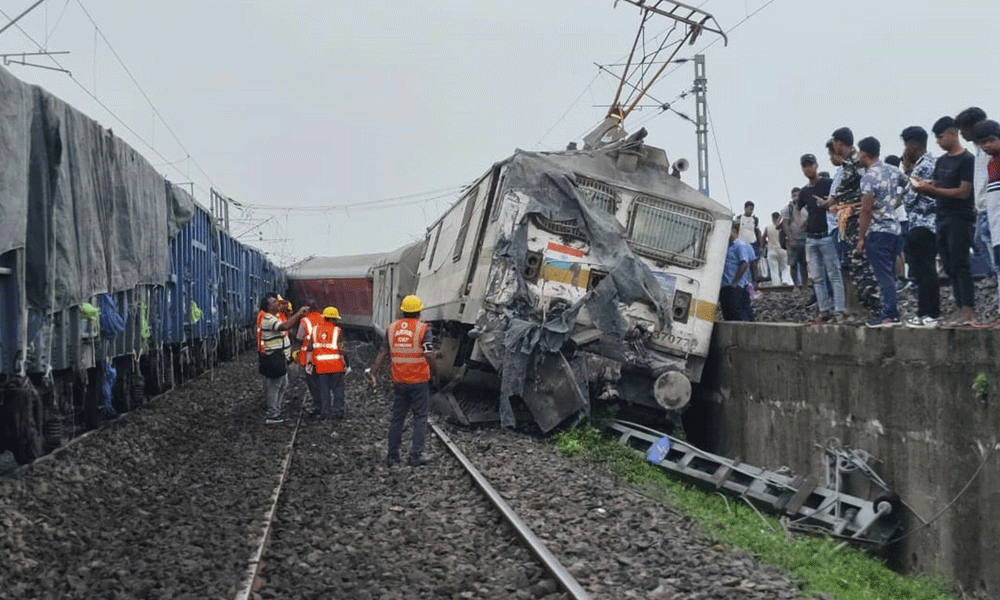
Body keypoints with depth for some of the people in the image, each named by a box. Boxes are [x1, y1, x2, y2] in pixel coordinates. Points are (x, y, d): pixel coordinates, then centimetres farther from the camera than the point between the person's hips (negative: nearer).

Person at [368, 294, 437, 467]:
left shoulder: (392, 328, 5)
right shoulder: (423, 329, -9)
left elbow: (383, 352, 3)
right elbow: (429, 356, -16)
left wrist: (373, 372, 4)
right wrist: (433, 373, -3)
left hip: (399, 381, 4)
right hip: (419, 381, -4)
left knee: (397, 418, 12)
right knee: (420, 417, 6)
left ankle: (392, 456, 14)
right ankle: (416, 455, 3)